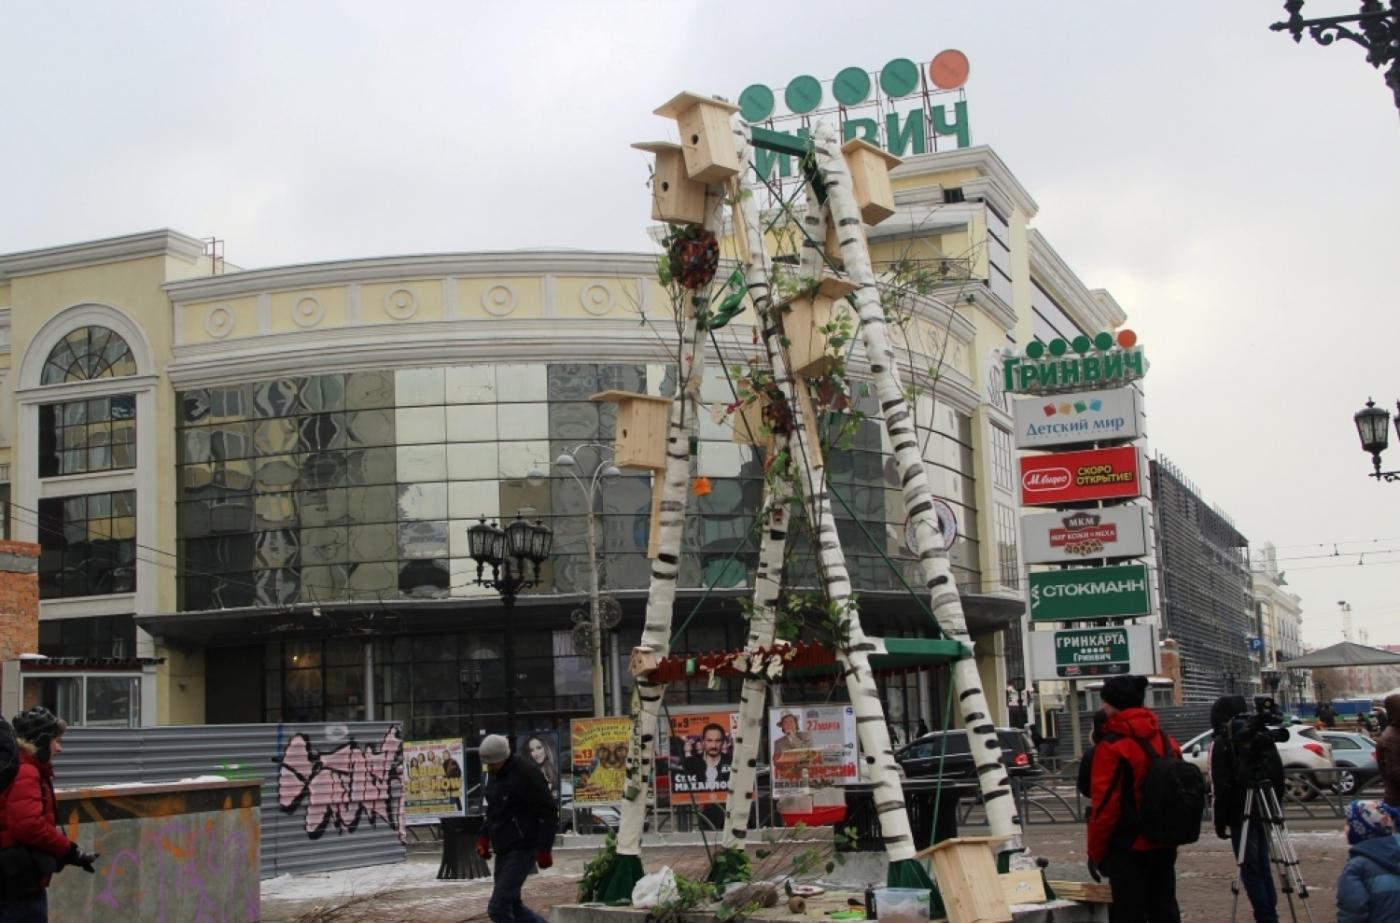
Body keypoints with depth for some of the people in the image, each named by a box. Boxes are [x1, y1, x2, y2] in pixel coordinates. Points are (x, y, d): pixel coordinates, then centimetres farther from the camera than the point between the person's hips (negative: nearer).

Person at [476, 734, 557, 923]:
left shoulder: (526, 773, -16)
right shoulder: (495, 775, 11)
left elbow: (548, 813, -16)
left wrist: (544, 849, -18)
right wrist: (484, 837, 11)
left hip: (521, 850, -9)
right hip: (503, 850, 9)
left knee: (498, 907, -13)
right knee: (512, 906, 14)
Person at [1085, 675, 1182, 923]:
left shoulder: (1111, 747, -14)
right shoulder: (1166, 741, 8)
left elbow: (1105, 805, -16)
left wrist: (1095, 852, -7)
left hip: (1128, 847, -7)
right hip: (1164, 844, 7)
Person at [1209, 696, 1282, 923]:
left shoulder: (1221, 744, -8)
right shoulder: (1262, 736, 10)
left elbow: (1221, 787, -12)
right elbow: (1278, 774, 12)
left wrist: (1220, 821, -7)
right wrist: (1276, 807, 18)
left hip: (1241, 813, -6)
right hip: (1265, 811, 6)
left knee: (1250, 870, -2)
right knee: (1263, 866, 15)